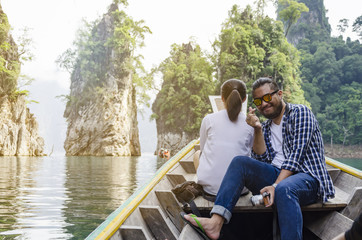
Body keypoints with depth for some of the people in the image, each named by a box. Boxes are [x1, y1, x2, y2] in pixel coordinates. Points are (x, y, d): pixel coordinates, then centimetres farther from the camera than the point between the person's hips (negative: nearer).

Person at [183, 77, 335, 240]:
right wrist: (257, 130, -5)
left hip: (306, 176, -5)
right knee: (239, 162, -14)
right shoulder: (266, 127, 19)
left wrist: (276, 185, -22)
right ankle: (216, 222, -30)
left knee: (284, 189, -38)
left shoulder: (300, 112, 1)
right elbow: (262, 159, 7)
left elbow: (297, 153, -12)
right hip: (278, 175, 6)